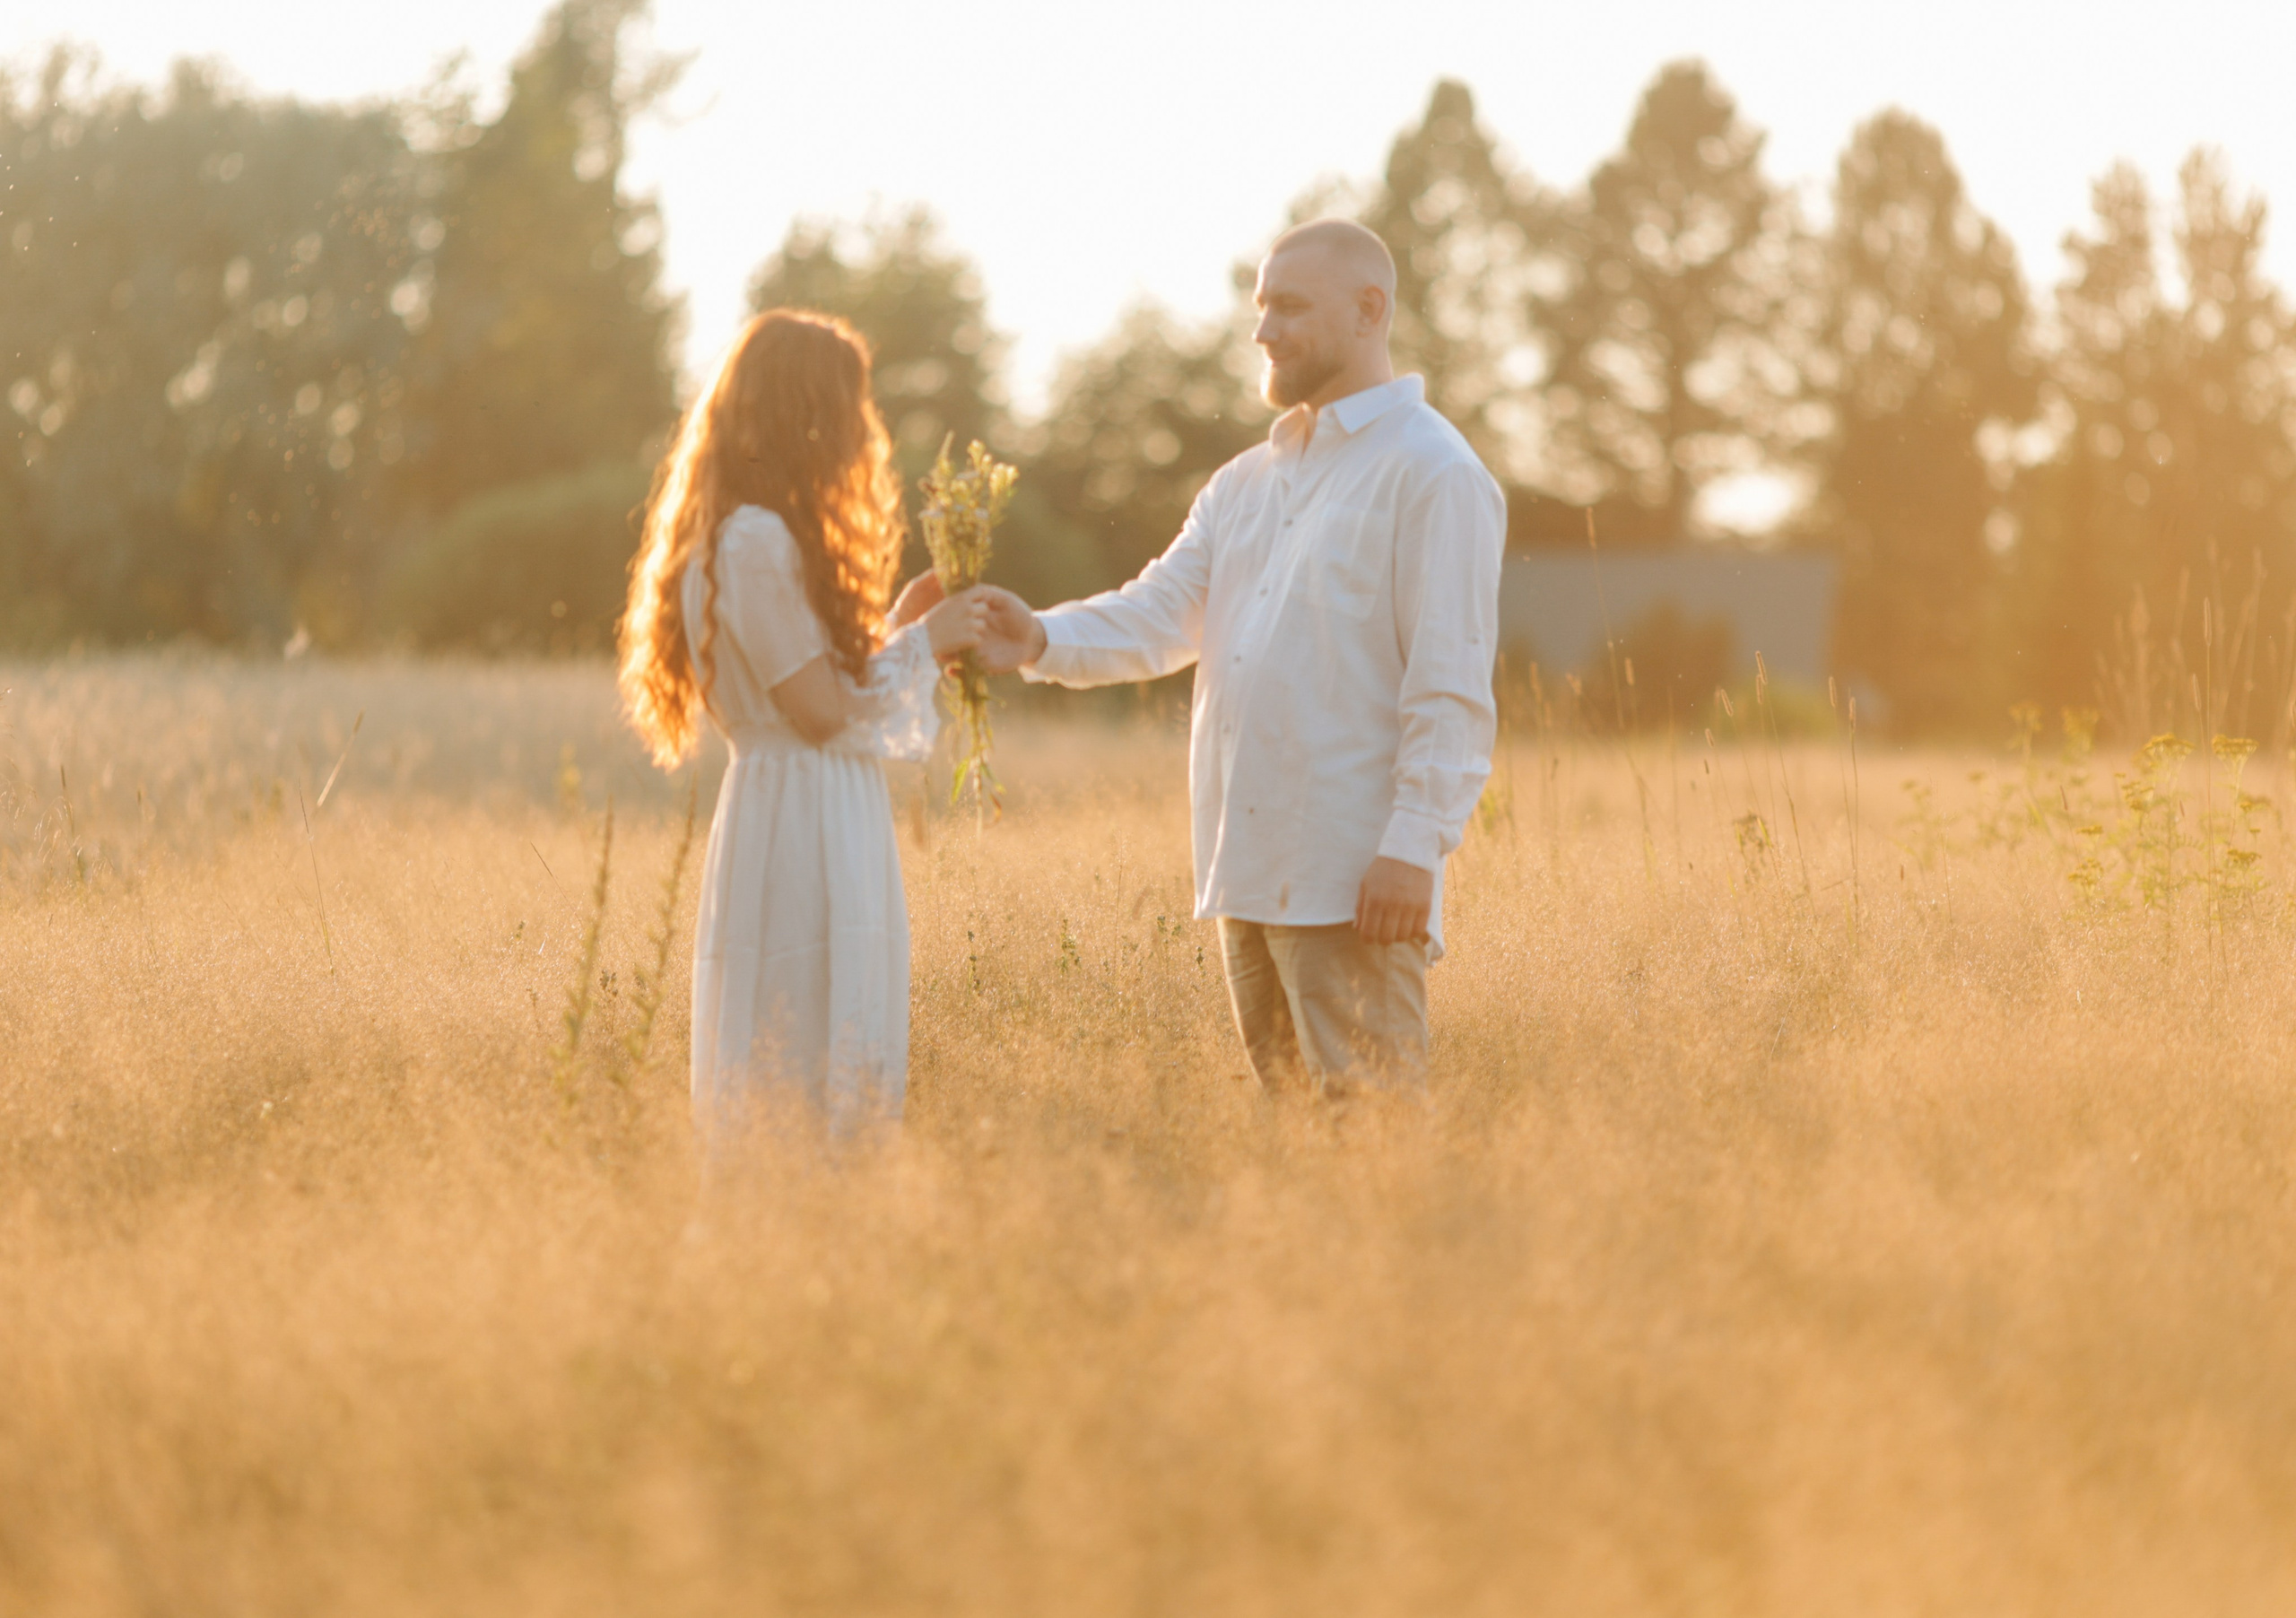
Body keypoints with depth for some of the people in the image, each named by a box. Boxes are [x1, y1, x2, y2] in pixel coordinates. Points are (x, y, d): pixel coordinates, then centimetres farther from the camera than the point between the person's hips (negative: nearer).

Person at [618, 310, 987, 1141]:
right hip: (804, 845, -10)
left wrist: (902, 632, 15)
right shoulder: (756, 543, -15)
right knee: (814, 1098, -8)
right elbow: (821, 712, -14)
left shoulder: (755, 536, 17)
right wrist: (918, 643, -4)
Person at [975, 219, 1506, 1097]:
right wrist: (1043, 639, -12)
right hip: (1247, 873, 8)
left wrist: (1414, 845, -20)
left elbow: (1452, 687, -12)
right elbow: (1159, 613, 7)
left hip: (1352, 882, -8)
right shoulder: (1244, 484, 19)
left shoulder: (1432, 472, -6)